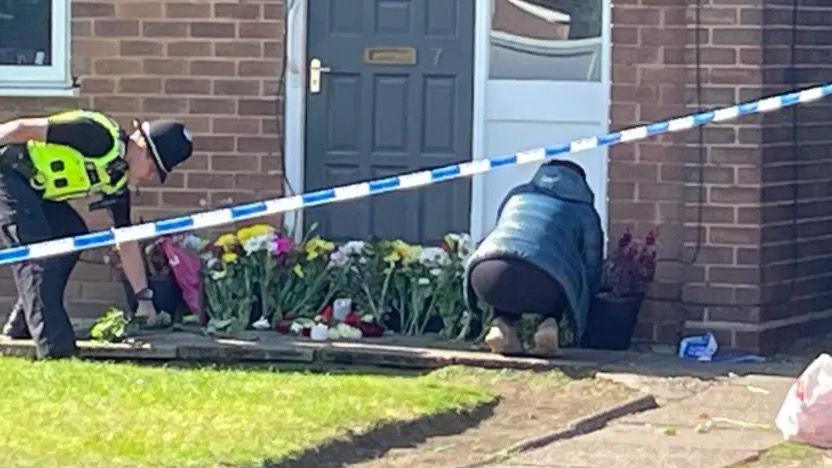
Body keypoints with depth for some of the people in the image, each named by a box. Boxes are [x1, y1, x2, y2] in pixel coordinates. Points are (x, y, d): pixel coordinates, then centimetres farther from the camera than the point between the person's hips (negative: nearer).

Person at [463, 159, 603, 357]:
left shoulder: (517, 195, 36)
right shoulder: (584, 212, 28)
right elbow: (591, 271, 32)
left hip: (486, 273, 3)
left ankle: (503, 324, 9)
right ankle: (549, 324, 3)